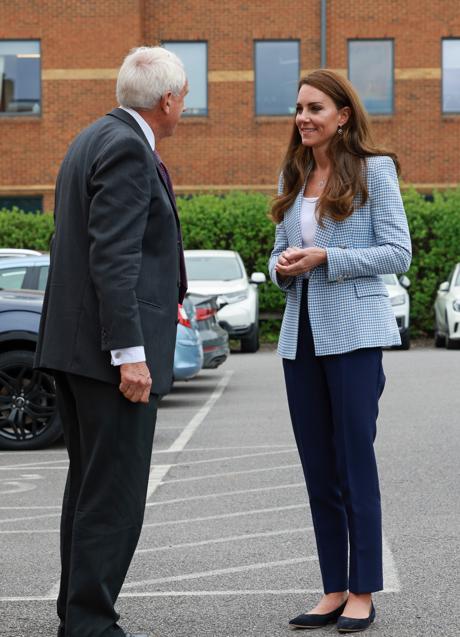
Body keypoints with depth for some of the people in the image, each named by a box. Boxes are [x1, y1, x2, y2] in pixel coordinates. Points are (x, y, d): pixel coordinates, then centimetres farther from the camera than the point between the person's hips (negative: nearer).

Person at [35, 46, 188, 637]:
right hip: (112, 349, -10)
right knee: (114, 492, -5)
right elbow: (114, 258, -21)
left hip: (72, 345, 10)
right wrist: (130, 354, -22)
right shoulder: (127, 148, -13)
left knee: (88, 483, 15)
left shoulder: (89, 141, 17)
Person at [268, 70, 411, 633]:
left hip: (353, 332, -6)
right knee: (317, 467, 8)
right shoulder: (293, 177, 14)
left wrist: (326, 259, -16)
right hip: (300, 333, 6)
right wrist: (282, 266, -5)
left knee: (356, 463, -2)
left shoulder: (374, 170, -2)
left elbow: (397, 252, -7)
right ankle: (333, 589, 16)